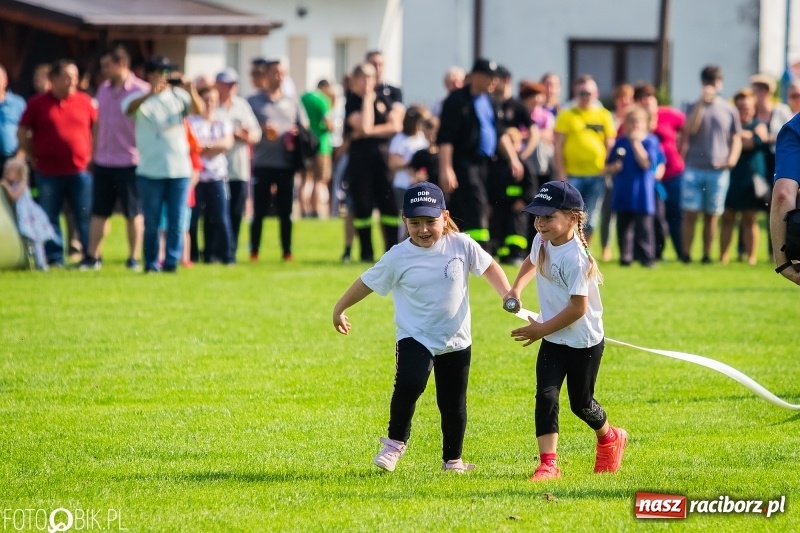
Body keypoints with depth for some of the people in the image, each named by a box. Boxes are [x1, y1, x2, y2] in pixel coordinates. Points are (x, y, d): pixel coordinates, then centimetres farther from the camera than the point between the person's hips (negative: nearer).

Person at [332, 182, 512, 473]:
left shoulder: (461, 245, -6)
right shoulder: (398, 257, -10)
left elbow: (489, 267, 4)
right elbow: (368, 282, 0)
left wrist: (509, 296, -9)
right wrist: (339, 309, 6)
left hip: (456, 340, 2)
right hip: (415, 337, -2)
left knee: (453, 404, 8)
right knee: (409, 384, -26)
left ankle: (453, 459, 27)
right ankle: (395, 442, -6)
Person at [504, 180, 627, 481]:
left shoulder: (575, 258, -27)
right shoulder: (542, 241, -3)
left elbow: (578, 308, -26)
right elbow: (532, 262, 23)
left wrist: (542, 329, -18)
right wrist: (516, 289, 7)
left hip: (584, 342, -6)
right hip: (553, 341, 6)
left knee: (580, 403, 10)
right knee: (546, 396, -9)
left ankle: (609, 439, 41)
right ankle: (548, 464, -10)